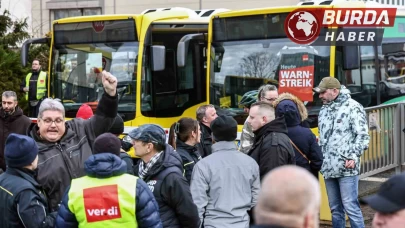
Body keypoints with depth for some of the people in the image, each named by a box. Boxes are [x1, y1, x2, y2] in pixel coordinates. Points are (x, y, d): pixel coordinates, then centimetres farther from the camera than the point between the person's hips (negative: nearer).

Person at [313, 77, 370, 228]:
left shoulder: (352, 107, -7)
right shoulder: (324, 110, 16)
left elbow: (363, 136, -11)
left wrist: (353, 156, -18)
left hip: (346, 168, -7)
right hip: (328, 168, 7)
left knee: (351, 207, -8)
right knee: (335, 208, 12)